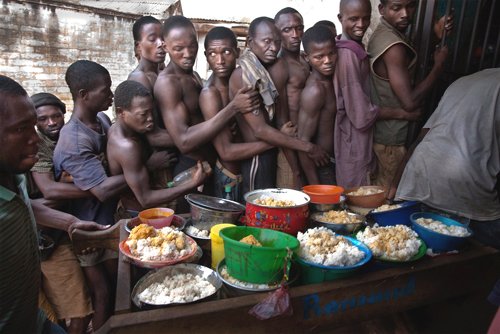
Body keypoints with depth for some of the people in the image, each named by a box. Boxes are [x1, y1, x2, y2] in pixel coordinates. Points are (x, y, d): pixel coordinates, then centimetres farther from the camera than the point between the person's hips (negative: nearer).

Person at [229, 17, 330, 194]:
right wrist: (308, 147, -16)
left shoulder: (278, 68, 4)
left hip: (271, 152, 7)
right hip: (255, 157, -7)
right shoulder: (241, 76, -17)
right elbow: (260, 130, -20)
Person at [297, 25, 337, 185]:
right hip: (321, 167, -8)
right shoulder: (314, 90, -22)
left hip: (332, 162, 8)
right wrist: (315, 186, -21)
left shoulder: (330, 80, 4)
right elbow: (303, 140, -22)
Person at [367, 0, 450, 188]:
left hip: (384, 128, 9)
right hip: (392, 136, -9)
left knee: (381, 187, 22)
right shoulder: (394, 46, -26)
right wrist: (439, 65, -18)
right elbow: (410, 102, -29)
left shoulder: (383, 33, 4)